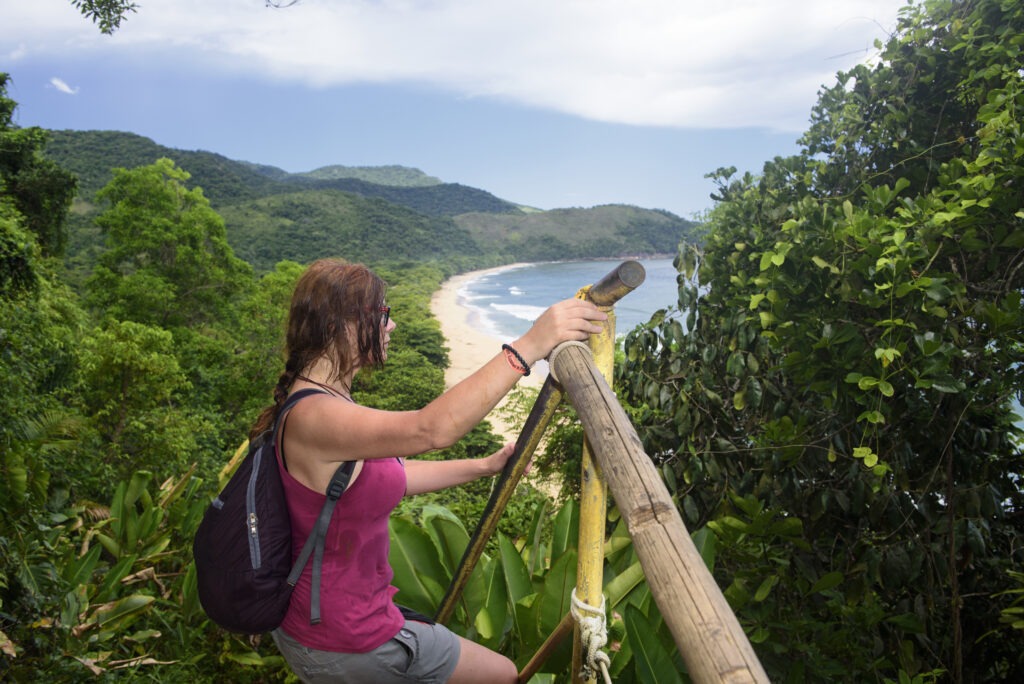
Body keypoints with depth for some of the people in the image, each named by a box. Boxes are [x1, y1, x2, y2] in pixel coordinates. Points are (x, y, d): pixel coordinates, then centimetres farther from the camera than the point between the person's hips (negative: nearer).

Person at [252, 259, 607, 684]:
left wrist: (485, 467, 7)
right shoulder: (313, 416, -29)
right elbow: (431, 429, -45)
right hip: (341, 646, -9)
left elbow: (392, 476, 9)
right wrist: (529, 347, -45)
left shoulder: (324, 400, 3)